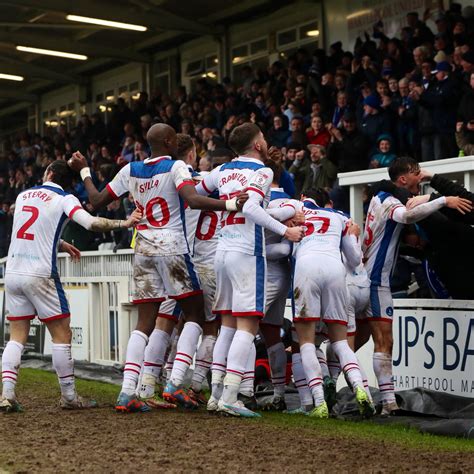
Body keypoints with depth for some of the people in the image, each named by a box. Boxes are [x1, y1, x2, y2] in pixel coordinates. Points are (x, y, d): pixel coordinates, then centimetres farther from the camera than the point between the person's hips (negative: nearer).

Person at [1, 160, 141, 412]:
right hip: (40, 275, -5)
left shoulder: (23, 195, 14)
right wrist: (124, 223, -7)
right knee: (62, 335, 4)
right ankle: (69, 396, 7)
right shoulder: (65, 199, -2)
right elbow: (93, 223, -17)